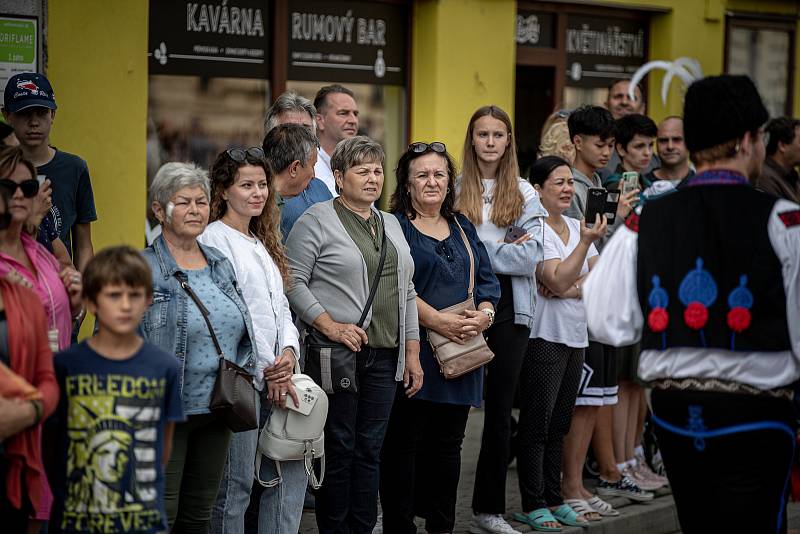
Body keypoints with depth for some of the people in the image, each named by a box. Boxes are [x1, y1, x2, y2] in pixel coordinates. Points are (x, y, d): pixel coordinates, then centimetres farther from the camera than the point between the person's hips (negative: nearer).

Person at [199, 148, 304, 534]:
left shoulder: (262, 243, 20)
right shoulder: (214, 240, -8)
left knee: (293, 472, 9)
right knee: (236, 485, -4)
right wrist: (269, 372, -12)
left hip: (275, 376, 9)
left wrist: (289, 351, -3)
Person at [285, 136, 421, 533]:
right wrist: (329, 326, -17)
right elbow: (294, 282, -9)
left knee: (369, 451, 8)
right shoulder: (317, 221, -3)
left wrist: (412, 352, 13)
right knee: (338, 449, -2)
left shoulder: (391, 225, 17)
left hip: (384, 357, 6)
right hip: (337, 354, -6)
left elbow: (406, 293, 18)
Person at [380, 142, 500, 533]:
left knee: (448, 442, 10)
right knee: (403, 441, -3)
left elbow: (488, 281, 14)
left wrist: (483, 315, -7)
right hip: (412, 350, -6)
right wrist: (438, 321, -21)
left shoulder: (464, 229, 18)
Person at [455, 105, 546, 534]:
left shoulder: (524, 193, 6)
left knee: (500, 410, 8)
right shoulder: (455, 189, 2)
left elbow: (529, 257, -5)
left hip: (510, 308, 2)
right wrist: (503, 250, -10)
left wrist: (477, 251, -10)